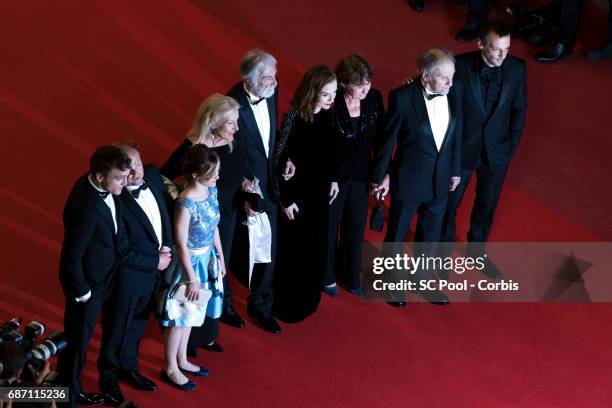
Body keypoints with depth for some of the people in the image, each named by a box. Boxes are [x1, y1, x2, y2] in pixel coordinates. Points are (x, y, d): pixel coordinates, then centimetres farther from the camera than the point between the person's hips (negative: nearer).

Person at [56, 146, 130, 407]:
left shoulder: (97, 185, -11)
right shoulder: (86, 210, -38)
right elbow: (71, 257, -27)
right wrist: (81, 292, -16)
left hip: (104, 275, 9)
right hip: (88, 281, -9)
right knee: (77, 339, 12)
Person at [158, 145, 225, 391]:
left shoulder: (211, 190, -6)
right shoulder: (186, 203, -29)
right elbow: (181, 245, -22)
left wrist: (221, 257, 15)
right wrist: (192, 279, -16)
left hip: (208, 258, 7)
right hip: (190, 261, -7)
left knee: (190, 313, 22)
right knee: (179, 316, 9)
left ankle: (182, 361, 39)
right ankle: (170, 368, 26)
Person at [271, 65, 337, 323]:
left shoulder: (327, 115, -7)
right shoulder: (294, 117, -24)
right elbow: (276, 159, -19)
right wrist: (284, 199, -15)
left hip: (319, 192, 6)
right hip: (295, 193, -6)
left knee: (315, 248, 19)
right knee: (292, 249, 9)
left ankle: (308, 299, 39)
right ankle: (286, 305, 29)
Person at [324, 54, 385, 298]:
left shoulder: (374, 98, -13)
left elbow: (381, 136, -1)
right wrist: (330, 179, -13)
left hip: (361, 174, 4)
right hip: (334, 175, -4)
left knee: (356, 229, 19)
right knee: (329, 228, 17)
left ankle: (352, 277, 41)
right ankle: (327, 277, 39)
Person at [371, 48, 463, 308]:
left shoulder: (455, 91, -9)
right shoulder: (402, 97, -23)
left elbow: (456, 133, 4)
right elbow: (388, 139, -11)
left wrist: (455, 169, 11)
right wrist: (380, 175, -3)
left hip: (440, 178, 4)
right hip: (408, 178, -4)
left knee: (430, 236, 21)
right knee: (396, 234, 16)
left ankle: (422, 280, 44)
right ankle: (390, 281, 39)